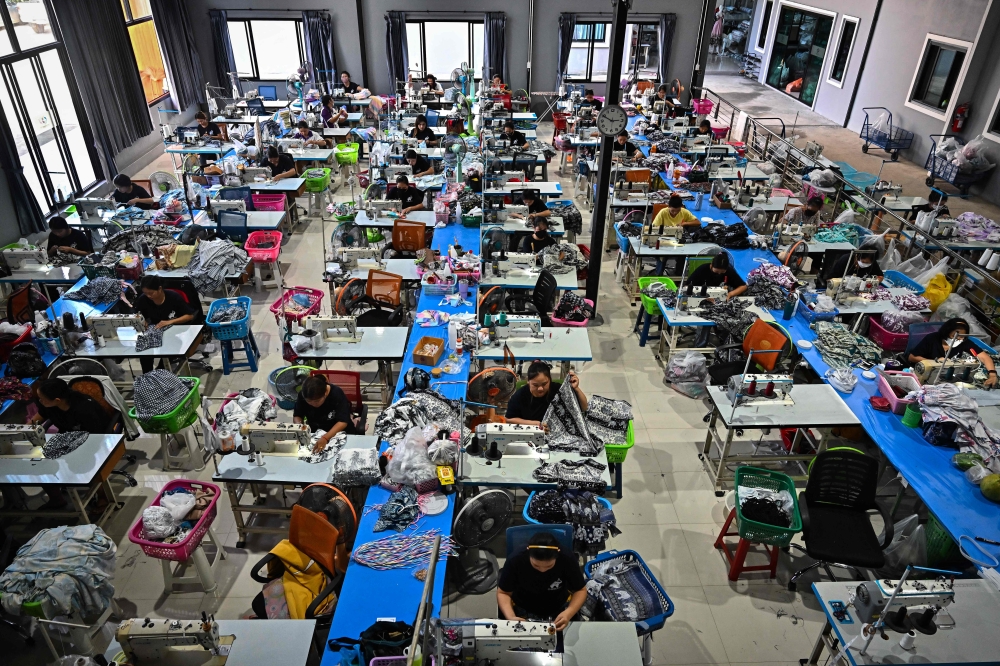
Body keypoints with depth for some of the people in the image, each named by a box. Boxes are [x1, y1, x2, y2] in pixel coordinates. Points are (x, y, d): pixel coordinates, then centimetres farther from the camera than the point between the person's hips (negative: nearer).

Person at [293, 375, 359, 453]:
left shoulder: (337, 394, -26)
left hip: (339, 431, -3)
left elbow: (343, 422, -30)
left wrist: (325, 438, -44)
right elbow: (297, 416, -5)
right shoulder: (303, 395, -17)